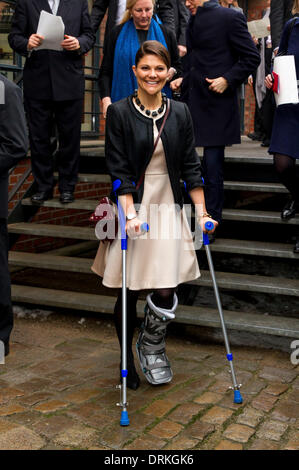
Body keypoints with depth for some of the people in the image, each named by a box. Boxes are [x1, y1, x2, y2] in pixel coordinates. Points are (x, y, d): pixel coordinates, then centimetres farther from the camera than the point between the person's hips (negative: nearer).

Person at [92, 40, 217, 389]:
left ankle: (152, 345, 25)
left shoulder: (180, 113, 7)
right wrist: (130, 213, -18)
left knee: (165, 292, -6)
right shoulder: (119, 112, -3)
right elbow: (118, 170, -7)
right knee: (128, 291, 7)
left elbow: (190, 167, 7)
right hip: (133, 208, -2)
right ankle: (128, 358, 29)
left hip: (168, 210, 2)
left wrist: (202, 212, 1)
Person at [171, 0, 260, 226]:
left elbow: (252, 57, -7)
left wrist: (228, 79, -16)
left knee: (212, 166, -3)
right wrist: (184, 79, 12)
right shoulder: (193, 22, 18)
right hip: (192, 101, 7)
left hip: (216, 104, -7)